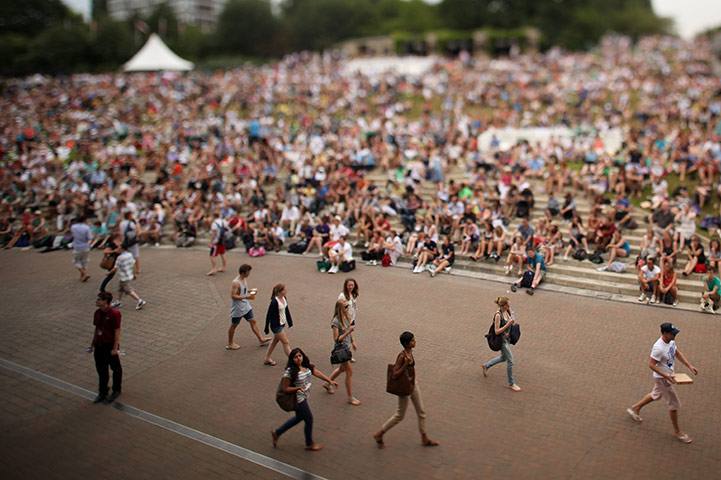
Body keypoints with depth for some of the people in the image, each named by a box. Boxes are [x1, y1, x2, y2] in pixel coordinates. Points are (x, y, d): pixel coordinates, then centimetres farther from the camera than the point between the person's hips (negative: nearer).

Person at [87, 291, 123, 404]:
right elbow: (96, 329, 13)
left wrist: (115, 348, -18)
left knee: (116, 369, 12)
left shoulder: (114, 313, -19)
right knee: (101, 370, 15)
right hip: (99, 345, 6)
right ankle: (102, 393, 29)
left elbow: (117, 331, -17)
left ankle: (116, 391, 30)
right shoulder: (97, 313, 3)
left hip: (110, 346, -6)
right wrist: (92, 344, 15)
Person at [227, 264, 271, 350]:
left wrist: (250, 291, -1)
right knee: (234, 326, 8)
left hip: (246, 306, 8)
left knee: (253, 321, 11)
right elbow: (233, 296, -27)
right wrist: (247, 297, -28)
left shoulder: (244, 279, 2)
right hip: (237, 308, -8)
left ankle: (261, 339, 19)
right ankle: (229, 344, 25)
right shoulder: (236, 283, -26)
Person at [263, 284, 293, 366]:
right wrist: (267, 328, -12)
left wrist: (290, 321, 19)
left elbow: (286, 309, 13)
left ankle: (267, 359, 35)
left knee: (275, 340, 20)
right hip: (276, 325, -9)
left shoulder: (284, 298, -2)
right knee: (286, 343, -1)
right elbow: (269, 315, -18)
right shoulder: (274, 302, -26)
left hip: (282, 324, 9)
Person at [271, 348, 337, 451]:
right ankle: (309, 444, 30)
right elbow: (285, 389, -19)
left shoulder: (306, 365, -3)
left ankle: (277, 432, 40)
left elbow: (317, 373, 4)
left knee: (299, 418, 24)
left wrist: (330, 381, -1)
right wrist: (298, 388, -31)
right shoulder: (290, 371, -25)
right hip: (297, 399, -8)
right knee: (309, 419, 6)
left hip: (303, 397, 8)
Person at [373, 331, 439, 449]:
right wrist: (406, 363, -34)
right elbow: (395, 375, -28)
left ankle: (424, 439, 32)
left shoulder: (410, 352, -2)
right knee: (400, 416, 6)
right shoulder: (402, 356, -27)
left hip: (413, 385, 8)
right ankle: (379, 435, 22)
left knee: (421, 412, 17)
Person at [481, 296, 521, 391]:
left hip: (507, 338, 9)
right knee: (510, 361, -1)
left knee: (503, 358, 25)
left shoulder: (507, 311, -3)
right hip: (502, 340, -9)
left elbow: (512, 322, 10)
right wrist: (508, 324, -31)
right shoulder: (498, 315, -26)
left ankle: (486, 366, 45)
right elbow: (497, 331, -24)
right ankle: (511, 384, 13)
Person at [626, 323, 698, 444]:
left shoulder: (671, 341, -4)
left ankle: (635, 409, 44)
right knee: (674, 404, 3)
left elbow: (677, 353, 13)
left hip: (667, 375, 9)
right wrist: (666, 376, -32)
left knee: (656, 395, 27)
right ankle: (677, 431, 21)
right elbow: (651, 364, -28)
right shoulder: (659, 348, -32)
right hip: (662, 378, -9)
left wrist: (689, 366, 7)